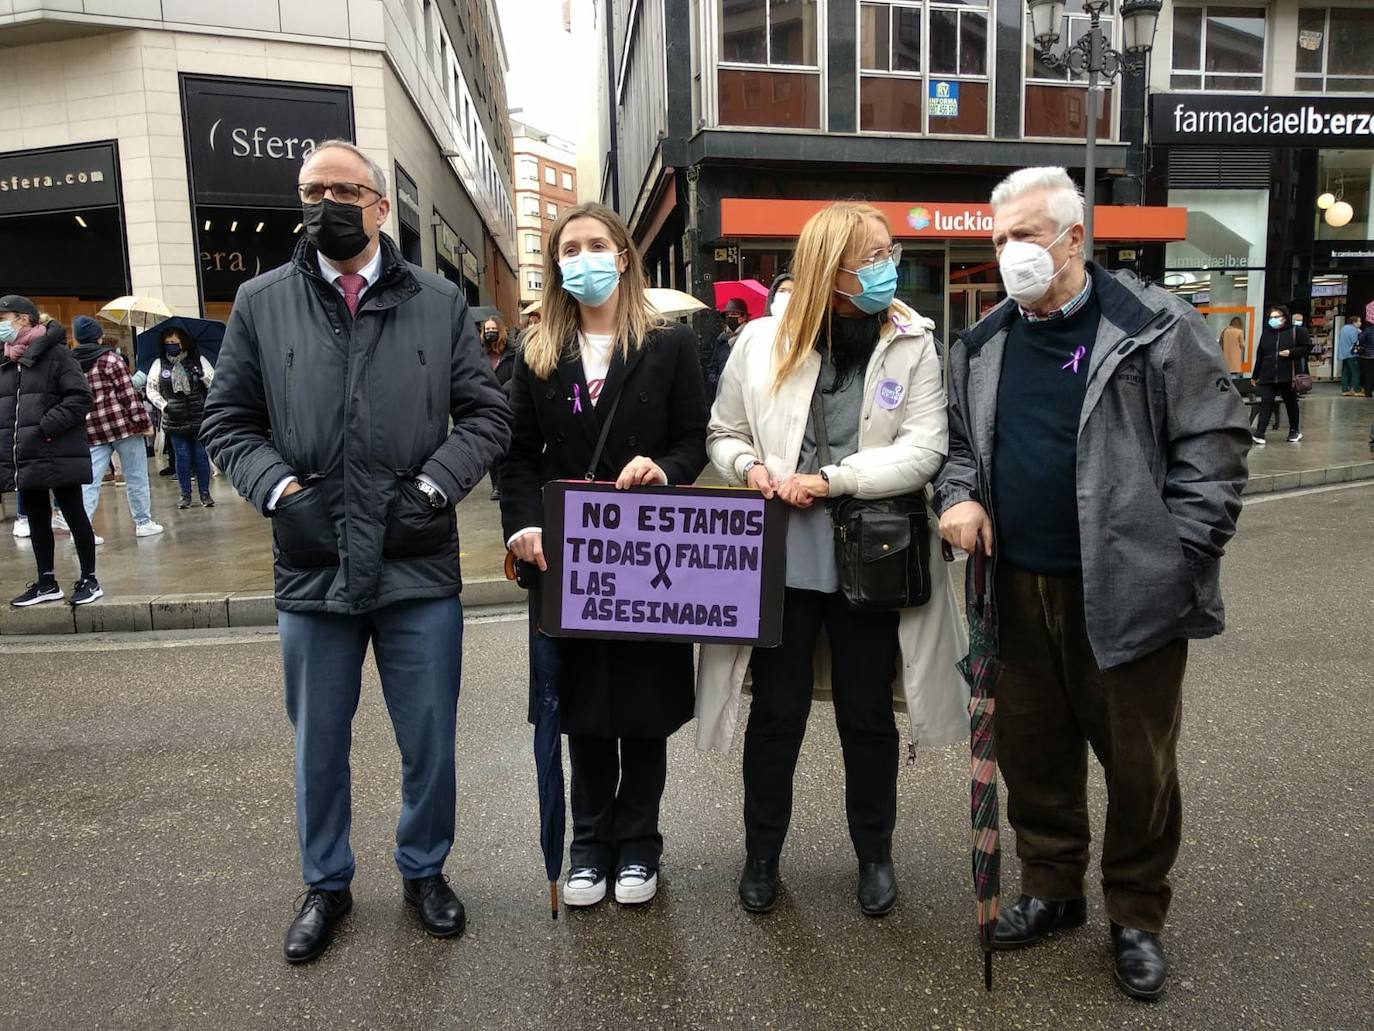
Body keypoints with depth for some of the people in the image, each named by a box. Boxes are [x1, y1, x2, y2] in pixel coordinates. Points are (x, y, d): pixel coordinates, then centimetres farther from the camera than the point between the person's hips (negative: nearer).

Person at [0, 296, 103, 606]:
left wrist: (45, 428, -19)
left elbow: (80, 397, -14)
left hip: (58, 455, -7)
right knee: (36, 520, 13)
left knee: (74, 516, 2)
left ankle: (89, 579, 12)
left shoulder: (55, 353, -7)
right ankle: (47, 583, 24)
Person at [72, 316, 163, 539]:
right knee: (136, 476, 6)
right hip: (122, 424, -5)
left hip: (91, 430, 5)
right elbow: (128, 394, -10)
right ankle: (143, 522, 11)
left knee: (89, 480, 3)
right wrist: (144, 422, -6)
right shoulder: (110, 359, -7)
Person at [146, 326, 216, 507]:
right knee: (182, 457, 4)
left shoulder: (198, 360, 2)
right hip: (175, 420, 1)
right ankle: (185, 495, 12)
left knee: (201, 456, 3)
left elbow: (214, 383, 1)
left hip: (200, 418, -1)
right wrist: (163, 405, -5)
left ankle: (205, 493, 11)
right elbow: (151, 389, 7)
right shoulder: (159, 364, 5)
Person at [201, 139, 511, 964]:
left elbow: (487, 413, 2)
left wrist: (432, 486, -10)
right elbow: (228, 421, 7)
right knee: (320, 746, 16)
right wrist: (280, 488, -9)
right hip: (311, 567, 1)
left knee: (430, 741, 12)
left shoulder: (441, 302, 3)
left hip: (420, 566, 0)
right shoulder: (261, 303, 4)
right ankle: (327, 885, 38)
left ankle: (425, 872, 36)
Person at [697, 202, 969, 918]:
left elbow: (924, 448, -10)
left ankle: (874, 854, 35)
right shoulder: (764, 341, 1)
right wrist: (749, 466, -12)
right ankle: (762, 854, 31)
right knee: (777, 712, 10)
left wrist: (829, 480, -17)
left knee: (867, 716, 14)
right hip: (782, 556, 0)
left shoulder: (913, 344, -1)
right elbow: (723, 431, 10)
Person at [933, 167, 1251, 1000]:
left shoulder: (1158, 327, -6)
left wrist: (1177, 555, -12)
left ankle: (1137, 917, 30)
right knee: (1032, 753, 15)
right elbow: (962, 443, 19)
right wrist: (960, 496, -1)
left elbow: (1214, 445, -7)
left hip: (1128, 591, -4)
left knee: (1140, 763, 9)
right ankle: (1052, 891, 36)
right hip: (1017, 590, 5)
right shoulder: (983, 346, 9)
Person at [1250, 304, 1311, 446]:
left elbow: (1307, 346, -1)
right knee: (1265, 403, -9)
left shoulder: (1297, 331, 0)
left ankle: (1295, 430, 29)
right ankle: (1259, 434, -16)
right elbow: (1259, 356, 15)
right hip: (1268, 376, 2)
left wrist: (1291, 352, -17)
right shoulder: (1266, 333, 11)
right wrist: (1255, 375, 16)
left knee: (1291, 403, 12)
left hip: (1288, 377, -2)